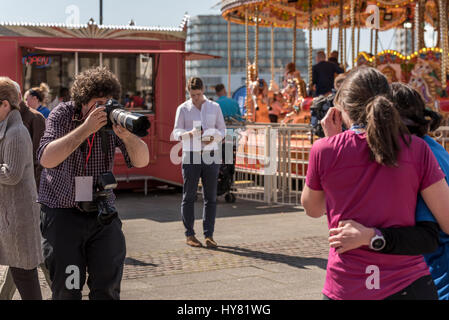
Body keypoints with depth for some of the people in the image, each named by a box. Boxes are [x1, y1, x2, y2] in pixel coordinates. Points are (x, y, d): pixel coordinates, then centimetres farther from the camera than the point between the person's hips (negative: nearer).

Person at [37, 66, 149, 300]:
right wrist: (86, 128, -28)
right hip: (62, 213, -2)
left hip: (102, 214, 3)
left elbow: (141, 161, -8)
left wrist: (126, 135, -28)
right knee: (66, 291, -1)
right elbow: (46, 158, -23)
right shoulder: (62, 115, -7)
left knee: (108, 288, 4)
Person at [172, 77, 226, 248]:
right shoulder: (183, 109, 5)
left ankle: (209, 235, 7)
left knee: (210, 197, 1)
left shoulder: (214, 107, 10)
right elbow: (176, 132, 3)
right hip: (191, 155, -1)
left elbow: (222, 130, 12)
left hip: (210, 155, 2)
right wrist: (187, 134, -20)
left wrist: (214, 137, -10)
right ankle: (189, 234, 8)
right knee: (189, 196, 0)